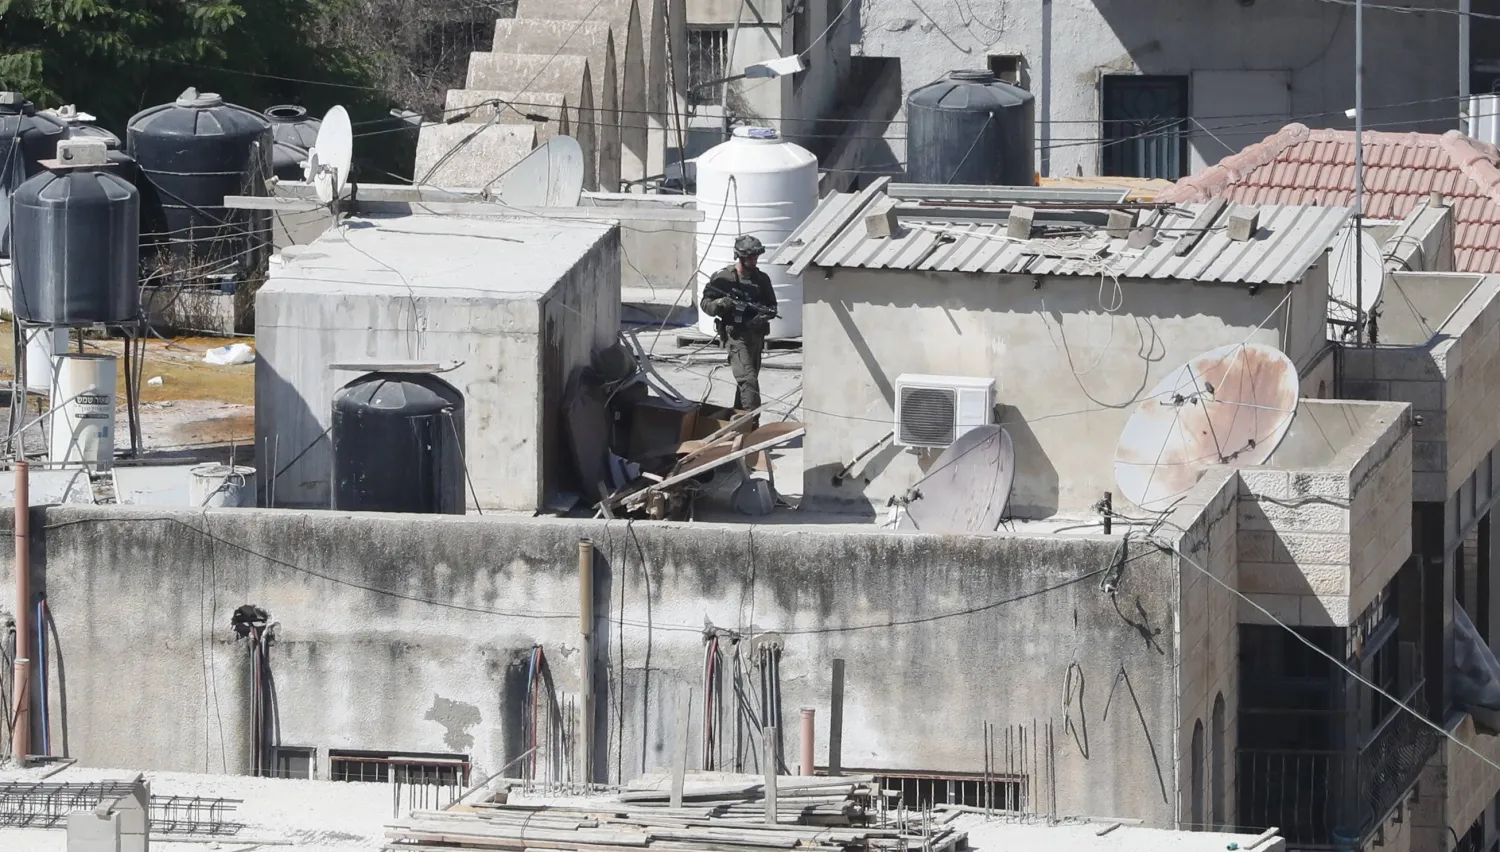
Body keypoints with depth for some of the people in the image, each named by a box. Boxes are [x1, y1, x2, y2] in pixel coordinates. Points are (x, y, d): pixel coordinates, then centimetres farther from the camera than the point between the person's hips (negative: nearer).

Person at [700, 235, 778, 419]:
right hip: (736, 336, -5)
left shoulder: (762, 279, 6)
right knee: (748, 380, -17)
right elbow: (705, 303, -1)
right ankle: (752, 422, -20)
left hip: (756, 336, 5)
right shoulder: (723, 278, -6)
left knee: (745, 382, 14)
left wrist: (765, 316, -13)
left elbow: (772, 307, 10)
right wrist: (719, 304, -23)